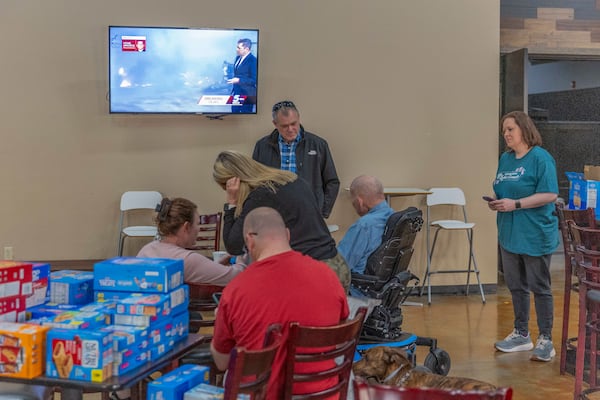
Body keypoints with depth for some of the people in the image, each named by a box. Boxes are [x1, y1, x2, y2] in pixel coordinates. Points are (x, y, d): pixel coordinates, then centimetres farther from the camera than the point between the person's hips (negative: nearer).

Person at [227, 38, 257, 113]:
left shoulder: (253, 61, -18)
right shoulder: (238, 58, 7)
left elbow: (254, 80, -20)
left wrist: (238, 80, -26)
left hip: (247, 95, -8)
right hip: (236, 93, 8)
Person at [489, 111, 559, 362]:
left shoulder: (540, 158, -12)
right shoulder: (505, 159, 10)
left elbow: (550, 194, -18)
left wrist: (515, 204, -22)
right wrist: (496, 203, -2)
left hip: (535, 235, -7)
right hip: (509, 234, 7)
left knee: (539, 287, 3)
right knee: (516, 286, 15)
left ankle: (546, 341, 13)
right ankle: (521, 335, 29)